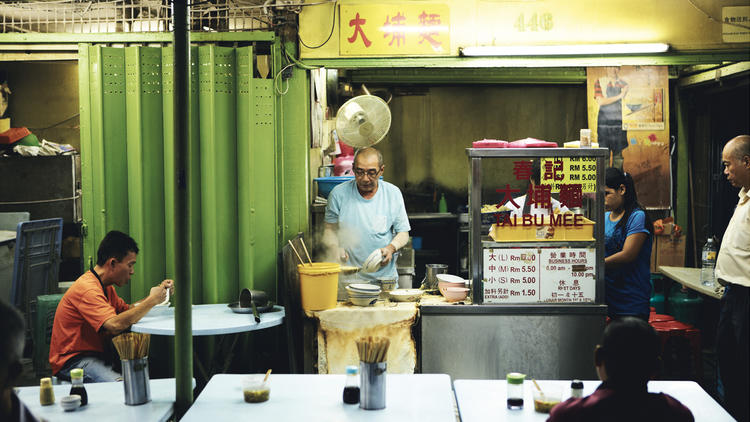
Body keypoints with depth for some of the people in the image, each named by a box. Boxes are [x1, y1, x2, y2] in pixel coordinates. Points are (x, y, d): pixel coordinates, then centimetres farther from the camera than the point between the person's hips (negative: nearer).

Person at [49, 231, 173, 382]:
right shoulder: (87, 289, -20)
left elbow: (126, 310, 18)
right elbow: (115, 325, -31)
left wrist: (157, 294, 7)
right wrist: (151, 301, -21)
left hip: (97, 355, 10)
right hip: (72, 360, -10)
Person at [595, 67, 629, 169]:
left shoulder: (624, 84, 11)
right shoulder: (600, 82, 5)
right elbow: (600, 101, -7)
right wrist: (619, 96, -12)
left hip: (619, 121, 2)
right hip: (604, 121, -2)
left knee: (618, 152, 0)